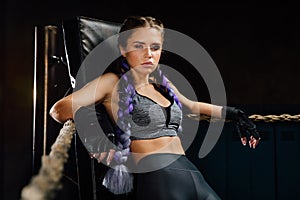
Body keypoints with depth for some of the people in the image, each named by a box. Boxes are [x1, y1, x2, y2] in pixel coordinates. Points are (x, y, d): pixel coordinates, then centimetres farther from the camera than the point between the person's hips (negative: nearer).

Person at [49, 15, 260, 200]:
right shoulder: (113, 83, -1)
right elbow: (59, 109, -5)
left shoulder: (163, 85, 17)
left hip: (192, 173, 7)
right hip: (158, 178, -7)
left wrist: (234, 113, 35)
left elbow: (192, 105, 36)